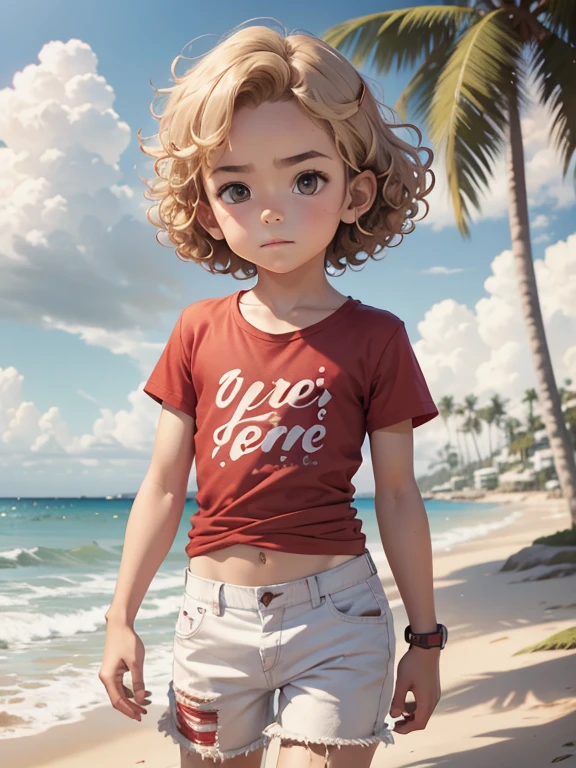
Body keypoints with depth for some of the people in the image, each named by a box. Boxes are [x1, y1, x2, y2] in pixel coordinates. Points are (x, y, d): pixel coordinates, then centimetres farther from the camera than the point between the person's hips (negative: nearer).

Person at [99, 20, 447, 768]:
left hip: (335, 617, -2)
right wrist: (122, 617, 4)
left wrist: (425, 638, 5)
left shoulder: (374, 339, -5)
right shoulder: (199, 332, 0)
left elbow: (398, 497, 0)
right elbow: (164, 487, 4)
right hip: (213, 614, 3)